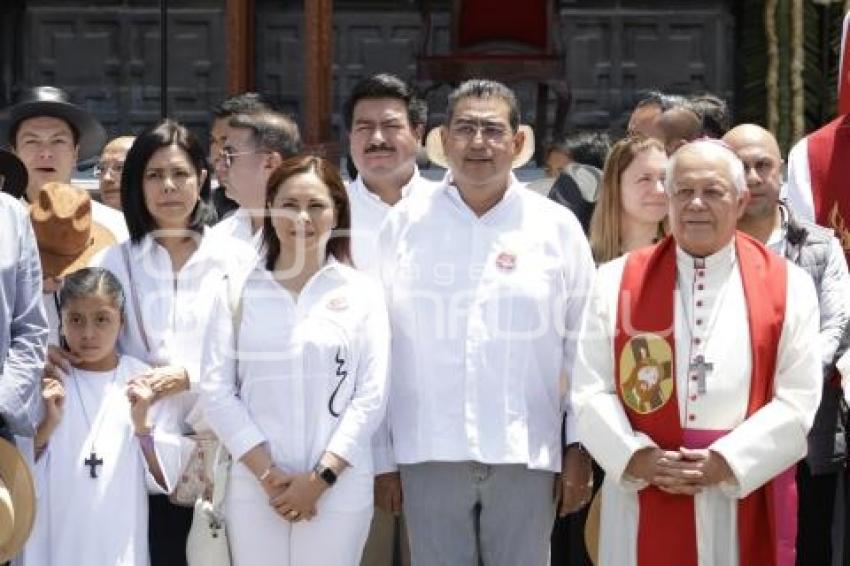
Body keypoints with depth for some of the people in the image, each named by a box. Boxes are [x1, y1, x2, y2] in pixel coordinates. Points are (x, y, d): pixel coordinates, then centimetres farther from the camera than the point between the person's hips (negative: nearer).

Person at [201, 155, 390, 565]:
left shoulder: (363, 292, 4)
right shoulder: (238, 292, 5)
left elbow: (372, 395, 0)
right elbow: (216, 390, -1)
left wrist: (322, 477, -9)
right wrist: (267, 474, -9)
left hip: (340, 489, 0)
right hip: (253, 486, 0)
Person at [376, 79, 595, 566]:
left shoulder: (558, 226, 4)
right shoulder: (405, 224, 4)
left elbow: (582, 351, 6)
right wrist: (380, 457, 6)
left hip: (526, 454, 0)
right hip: (429, 453, 1)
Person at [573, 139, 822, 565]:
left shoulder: (788, 286, 2)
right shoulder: (617, 282, 5)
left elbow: (798, 399, -3)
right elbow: (592, 390, 0)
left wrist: (727, 463, -14)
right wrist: (635, 457, -14)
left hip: (746, 505, 0)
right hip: (642, 504, 1)